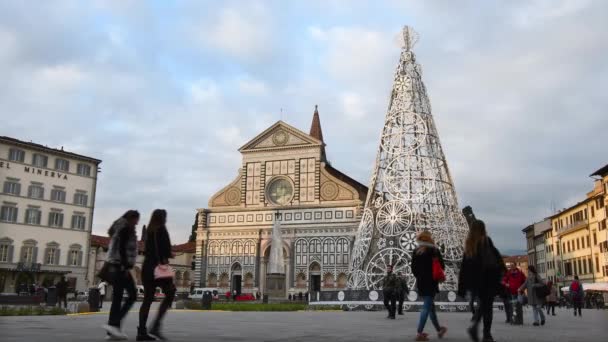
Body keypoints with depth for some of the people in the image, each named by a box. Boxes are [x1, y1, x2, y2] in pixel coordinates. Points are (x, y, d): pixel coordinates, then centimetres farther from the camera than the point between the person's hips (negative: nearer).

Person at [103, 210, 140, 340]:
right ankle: (114, 323, -13)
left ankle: (113, 329, 3)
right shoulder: (125, 229, -7)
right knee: (132, 295, -7)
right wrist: (126, 267, -20)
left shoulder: (119, 228, 22)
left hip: (113, 266, 10)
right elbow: (122, 249, -17)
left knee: (117, 298, 6)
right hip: (120, 266, -10)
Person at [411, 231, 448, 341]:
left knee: (431, 306, 18)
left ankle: (439, 329, 32)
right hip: (431, 282, -5)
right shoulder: (434, 250, -8)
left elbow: (413, 267, 6)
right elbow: (442, 266, -5)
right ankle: (420, 333, -12)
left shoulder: (416, 251, 4)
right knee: (427, 307, -4)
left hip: (420, 282, 5)